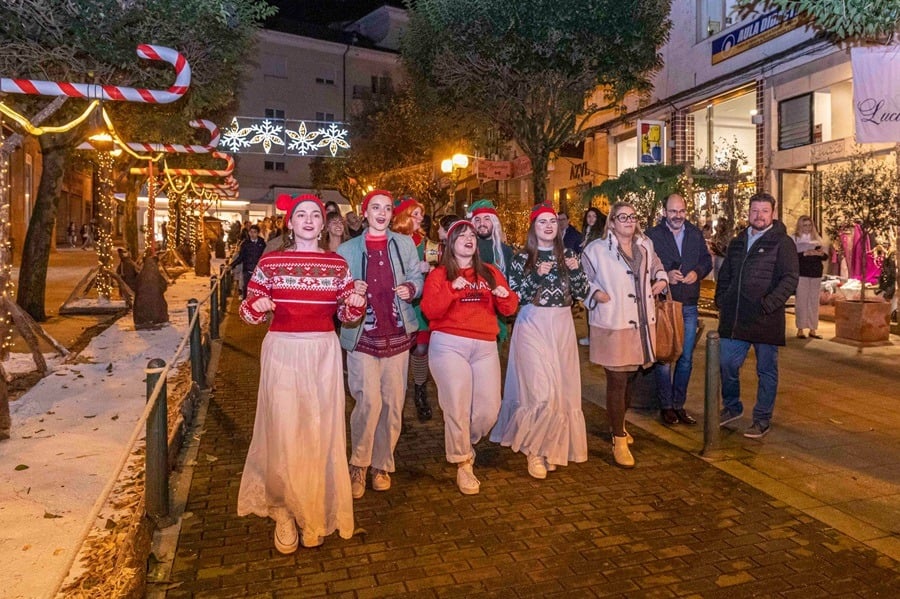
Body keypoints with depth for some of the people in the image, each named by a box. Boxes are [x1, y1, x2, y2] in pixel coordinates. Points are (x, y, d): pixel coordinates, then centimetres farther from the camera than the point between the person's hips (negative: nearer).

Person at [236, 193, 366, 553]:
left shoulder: (337, 264, 6)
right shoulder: (269, 262, 1)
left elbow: (347, 315, 10)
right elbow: (249, 311, 5)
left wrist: (357, 305, -11)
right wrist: (256, 307, -17)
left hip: (323, 352, 2)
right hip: (282, 351, -1)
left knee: (322, 432, 6)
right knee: (283, 432, -1)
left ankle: (317, 513, 25)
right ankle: (284, 509, 22)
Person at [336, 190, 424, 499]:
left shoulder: (404, 244, 11)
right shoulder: (347, 249, 7)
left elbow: (417, 278, 12)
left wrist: (410, 288, -10)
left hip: (397, 334, 2)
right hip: (362, 335, -2)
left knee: (393, 403, 4)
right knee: (369, 401, -12)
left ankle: (382, 464, 21)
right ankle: (358, 465, 9)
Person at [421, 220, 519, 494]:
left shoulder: (491, 272, 18)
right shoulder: (439, 274, 7)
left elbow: (508, 310, 14)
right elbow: (429, 311, -7)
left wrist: (505, 296, -8)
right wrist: (451, 289, -18)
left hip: (485, 347, 4)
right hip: (449, 345, -3)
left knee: (489, 409, 0)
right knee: (457, 406, -6)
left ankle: (462, 443, 29)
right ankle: (463, 464, 12)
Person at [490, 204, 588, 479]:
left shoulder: (567, 255, 9)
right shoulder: (522, 258, -1)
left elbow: (581, 293, 6)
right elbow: (514, 297, -9)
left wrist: (576, 271, -11)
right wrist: (537, 275, -19)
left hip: (562, 325, 4)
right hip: (533, 325, -4)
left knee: (562, 389, 5)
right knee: (541, 390, -11)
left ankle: (551, 446, 23)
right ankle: (534, 448, 9)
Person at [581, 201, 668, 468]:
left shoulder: (645, 245, 13)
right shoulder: (597, 249, -6)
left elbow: (656, 265, 31)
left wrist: (661, 279, 12)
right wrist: (596, 293, -16)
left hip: (641, 323, 6)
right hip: (613, 325, -6)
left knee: (630, 377, 16)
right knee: (617, 381, -3)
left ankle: (619, 424, 37)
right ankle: (619, 441, 7)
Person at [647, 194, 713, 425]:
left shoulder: (696, 233, 9)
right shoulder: (653, 235, -5)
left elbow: (707, 260, 13)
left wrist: (698, 272, -7)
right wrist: (665, 275, -21)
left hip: (689, 306, 4)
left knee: (686, 358, 10)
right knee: (664, 358, 3)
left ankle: (679, 404, 23)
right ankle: (666, 406, 16)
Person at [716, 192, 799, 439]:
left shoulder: (782, 243, -5)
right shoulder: (737, 242, 14)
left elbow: (790, 278, -12)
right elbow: (724, 275, 22)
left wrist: (769, 304, -22)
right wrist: (721, 301, 9)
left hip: (766, 319, -5)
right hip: (734, 318, 5)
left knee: (766, 370, 8)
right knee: (726, 364, 9)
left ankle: (763, 419, 21)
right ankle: (731, 407, 30)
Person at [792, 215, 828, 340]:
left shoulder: (817, 239, 15)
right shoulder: (794, 238, 2)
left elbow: (825, 256, 10)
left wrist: (820, 253, -11)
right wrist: (806, 253, -20)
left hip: (816, 274, 4)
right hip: (801, 273, -4)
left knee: (814, 302, 4)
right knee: (801, 301, -6)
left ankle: (812, 329, 9)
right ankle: (800, 329, -1)